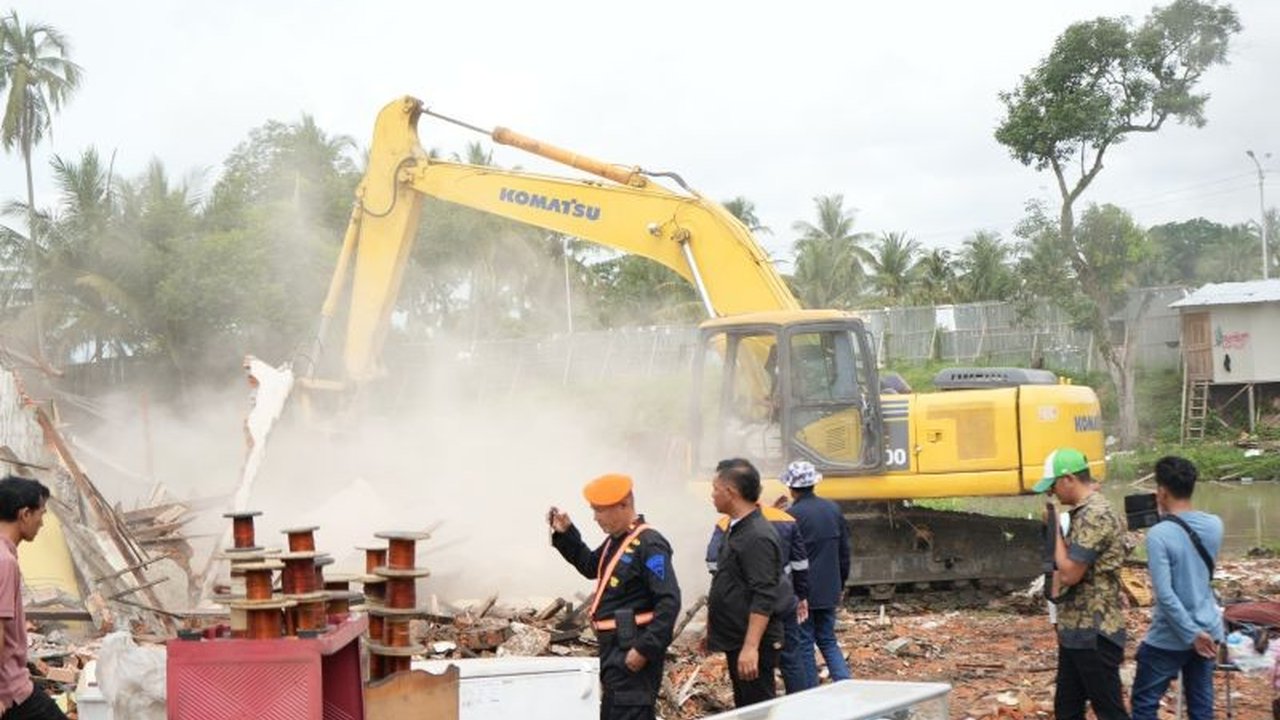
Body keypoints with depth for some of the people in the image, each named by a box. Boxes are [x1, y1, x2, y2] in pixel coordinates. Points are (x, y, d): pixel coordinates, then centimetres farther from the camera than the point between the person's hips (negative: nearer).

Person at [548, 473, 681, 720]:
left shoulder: (649, 544, -19)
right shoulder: (615, 540, 12)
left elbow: (669, 602, -24)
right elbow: (591, 567, 32)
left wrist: (645, 649, -25)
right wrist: (566, 534, 17)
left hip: (633, 651, -10)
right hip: (614, 648, 10)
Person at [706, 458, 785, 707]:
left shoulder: (758, 537, -19)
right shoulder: (737, 529, 12)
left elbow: (764, 599, -24)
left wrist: (750, 647, -28)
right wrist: (714, 630, 23)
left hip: (752, 645, -10)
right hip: (737, 641, 10)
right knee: (744, 708, 15)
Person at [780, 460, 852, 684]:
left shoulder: (791, 516, -16)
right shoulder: (833, 510, 3)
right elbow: (844, 551, 10)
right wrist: (840, 585, 21)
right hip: (829, 590, 5)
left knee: (804, 644, 5)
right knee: (828, 641, 16)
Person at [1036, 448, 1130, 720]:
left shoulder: (1095, 516, -19)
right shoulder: (1084, 512, 13)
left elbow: (1069, 573, -21)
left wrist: (1056, 532, -10)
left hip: (1094, 633, -10)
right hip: (1075, 631, 10)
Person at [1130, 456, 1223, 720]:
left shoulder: (1159, 535, -19)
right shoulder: (1214, 525, -1)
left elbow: (1164, 594, -22)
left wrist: (1191, 634, -16)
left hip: (1169, 638, -6)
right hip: (1208, 631, 6)